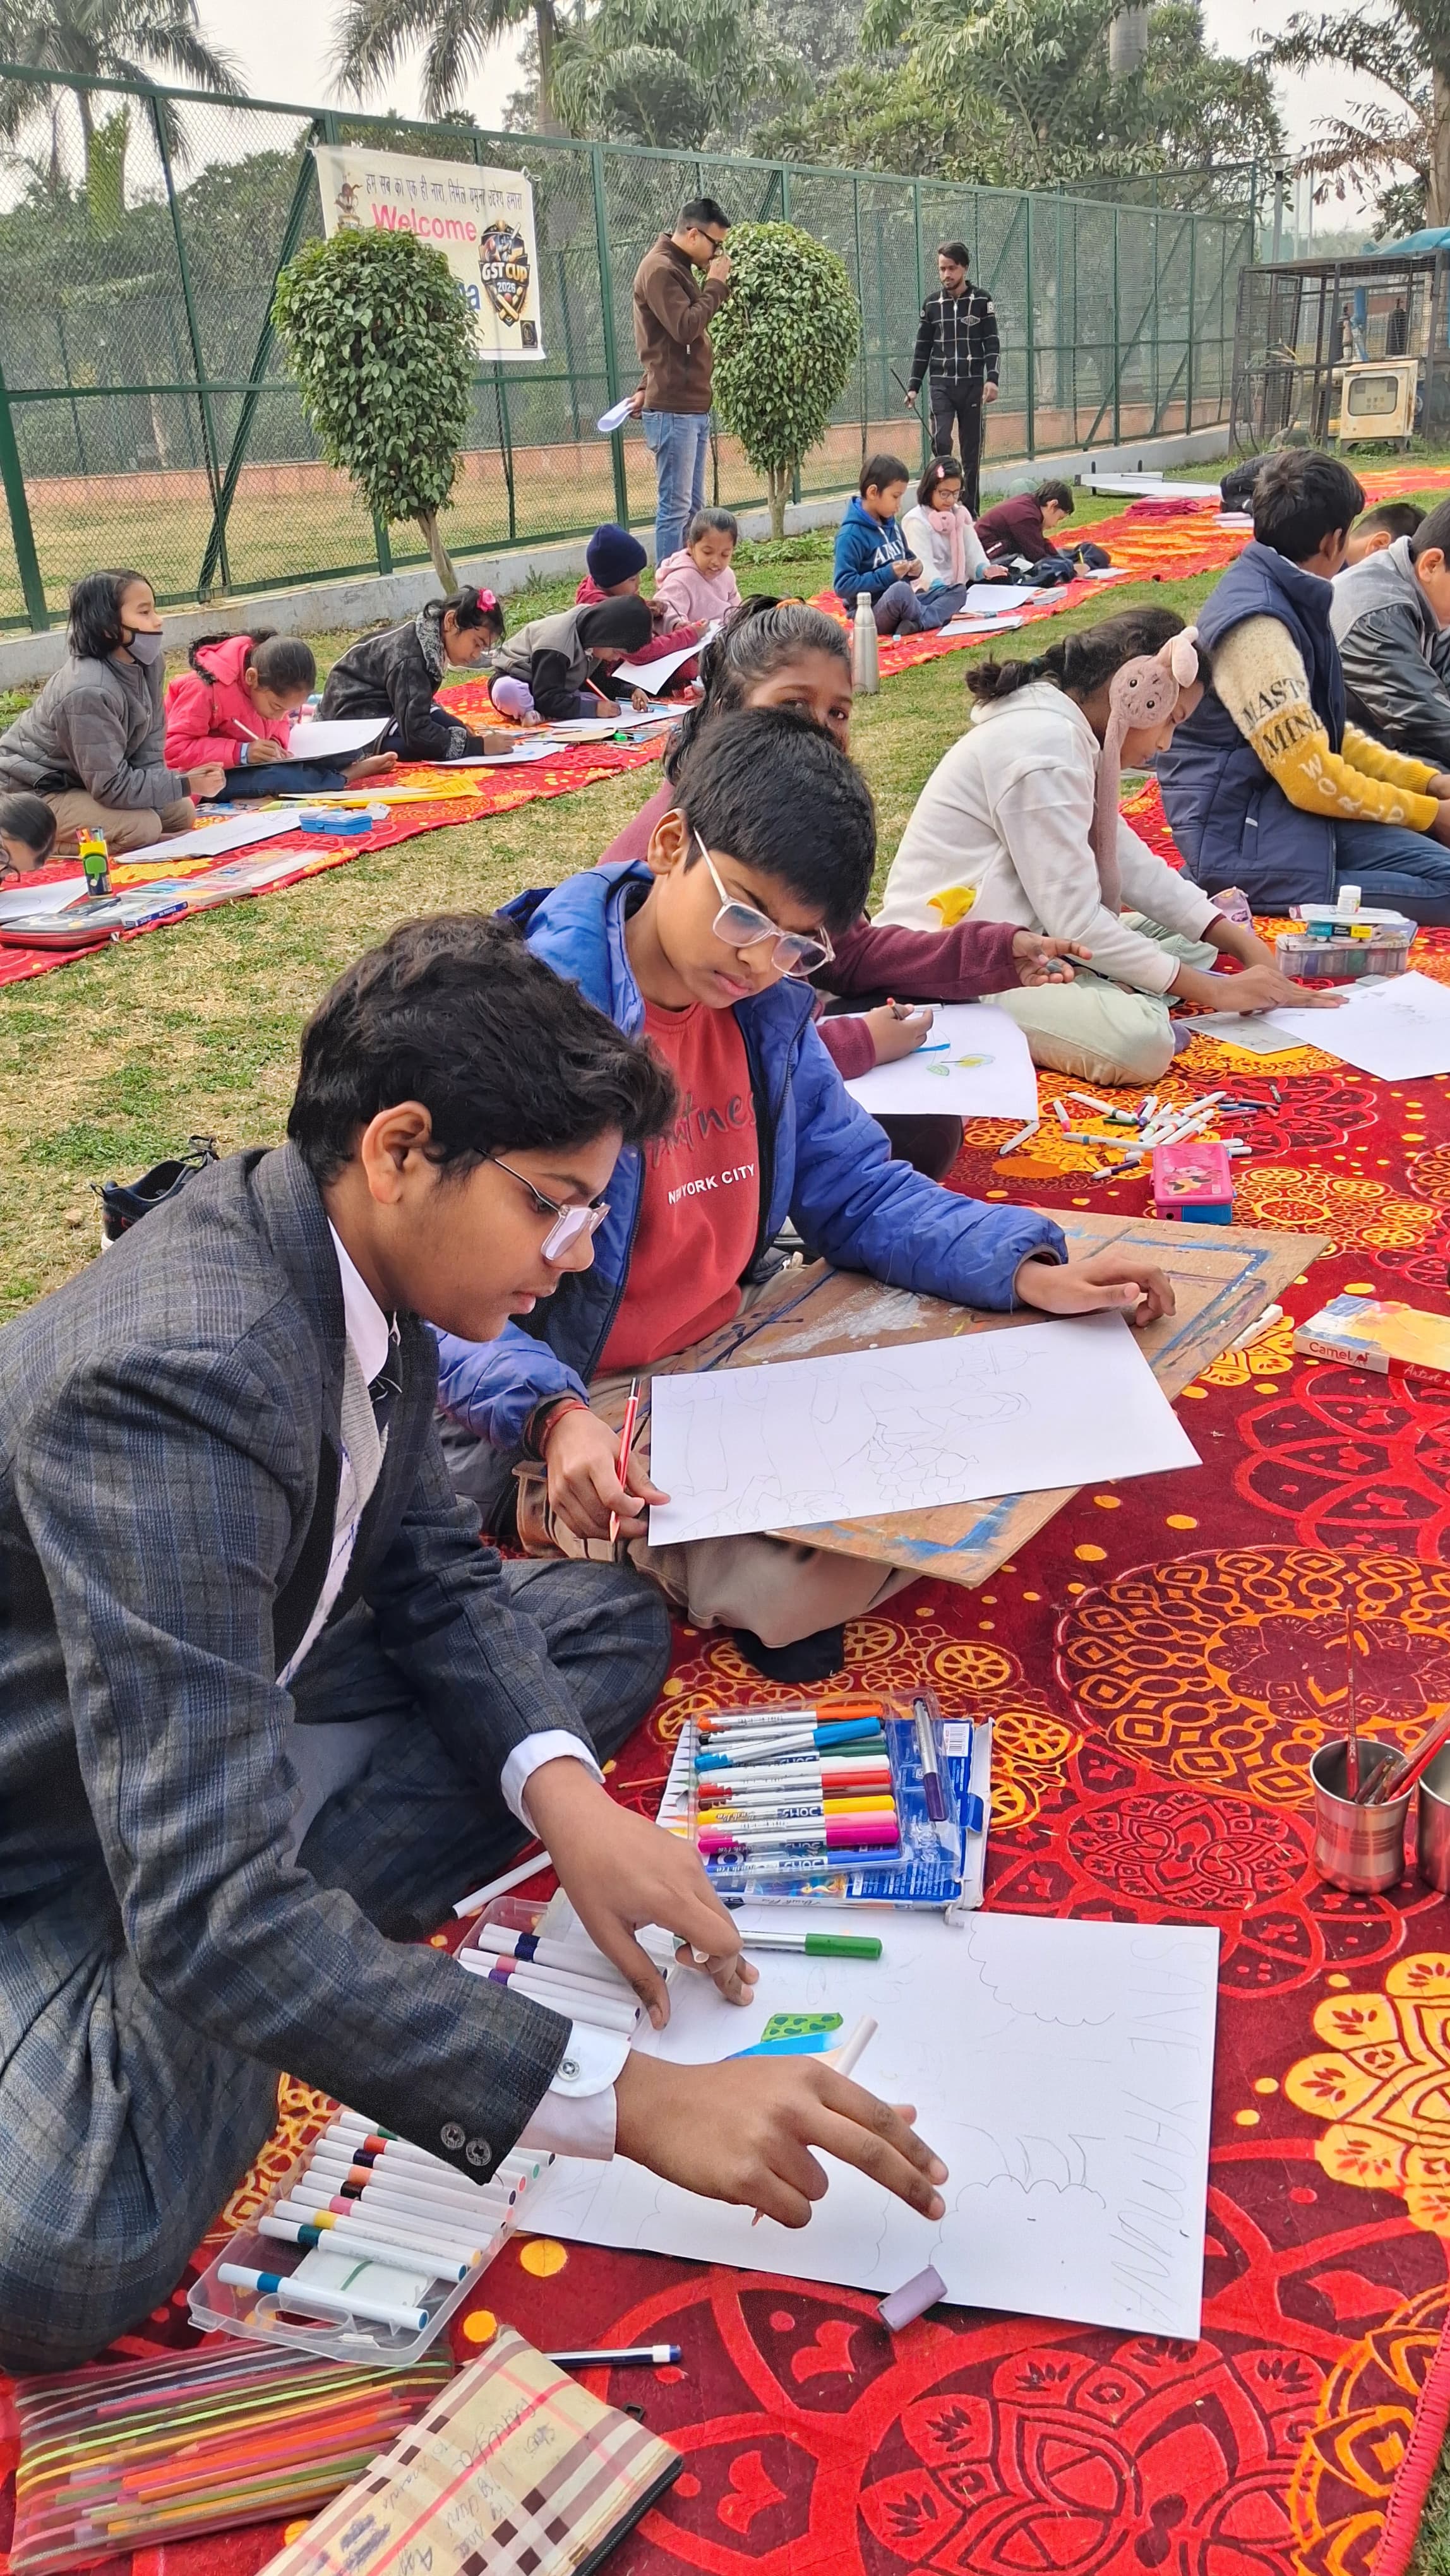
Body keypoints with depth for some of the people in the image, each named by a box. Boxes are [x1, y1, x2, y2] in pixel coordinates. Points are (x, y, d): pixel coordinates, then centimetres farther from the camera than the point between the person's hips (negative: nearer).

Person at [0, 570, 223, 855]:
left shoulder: (145, 660, -9)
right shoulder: (89, 692, -33)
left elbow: (148, 751, -2)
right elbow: (112, 787, -30)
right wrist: (186, 784, -29)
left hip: (85, 782, 9)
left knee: (182, 813, 7)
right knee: (142, 827, -24)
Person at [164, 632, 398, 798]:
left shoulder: (274, 690, -7)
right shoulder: (207, 689, -30)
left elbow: (280, 725, 12)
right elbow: (174, 749, -31)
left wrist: (276, 745, -14)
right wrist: (242, 752, -36)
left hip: (251, 764, 8)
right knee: (272, 778, -35)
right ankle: (344, 778, -20)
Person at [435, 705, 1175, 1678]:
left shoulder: (768, 1009, 3)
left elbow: (859, 1189, 10)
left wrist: (1024, 1269, -6)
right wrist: (555, 1417, -42)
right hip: (581, 1411, -7)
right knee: (792, 1582, -28)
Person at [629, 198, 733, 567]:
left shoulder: (680, 268, 19)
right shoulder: (659, 269, -10)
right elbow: (685, 328, -21)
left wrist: (647, 388, 14)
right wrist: (715, 284, -10)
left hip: (693, 407, 10)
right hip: (673, 410, -10)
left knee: (692, 507, 10)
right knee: (675, 507, -8)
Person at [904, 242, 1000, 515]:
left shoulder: (982, 300, 2)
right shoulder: (932, 304, 8)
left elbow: (992, 344, -1)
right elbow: (922, 349, 13)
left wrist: (992, 379, -15)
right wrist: (913, 387, 8)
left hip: (972, 385, -1)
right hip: (941, 385, 1)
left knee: (972, 451, 2)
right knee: (941, 441, -18)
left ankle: (970, 511, 9)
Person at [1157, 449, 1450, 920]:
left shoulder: (1285, 599, 11)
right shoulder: (1256, 625, -20)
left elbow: (1327, 733, 20)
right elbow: (1313, 781, -21)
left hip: (1275, 801, 10)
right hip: (1240, 832, -10)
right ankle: (1237, 889, -13)